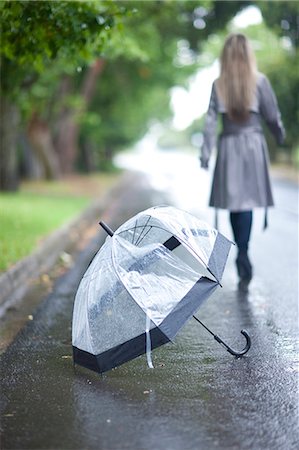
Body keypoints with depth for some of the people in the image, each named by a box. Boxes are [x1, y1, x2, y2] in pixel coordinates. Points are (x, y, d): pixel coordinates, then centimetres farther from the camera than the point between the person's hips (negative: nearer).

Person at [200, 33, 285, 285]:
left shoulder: (218, 84, 0)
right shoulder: (259, 81, -4)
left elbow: (211, 121, -4)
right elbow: (272, 116, -1)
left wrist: (206, 153, -4)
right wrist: (281, 136, 17)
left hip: (228, 146, 2)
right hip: (253, 144, -1)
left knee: (234, 200, 9)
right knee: (248, 200, -1)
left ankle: (243, 255, 14)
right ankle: (243, 254, -12)